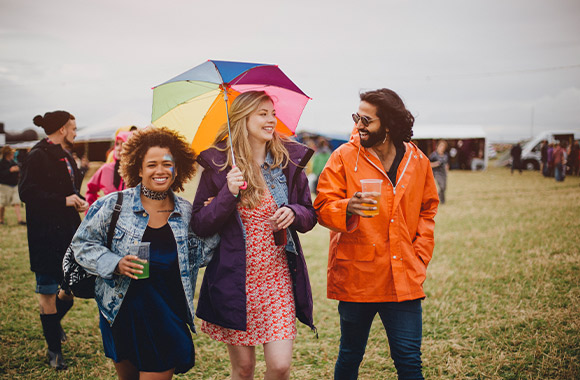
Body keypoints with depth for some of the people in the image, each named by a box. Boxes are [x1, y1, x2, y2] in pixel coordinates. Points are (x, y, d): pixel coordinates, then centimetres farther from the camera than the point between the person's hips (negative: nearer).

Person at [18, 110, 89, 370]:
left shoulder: (65, 156, 14)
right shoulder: (38, 156, -11)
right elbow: (26, 192, -18)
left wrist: (79, 201, 5)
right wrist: (64, 200, -20)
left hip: (69, 230, 8)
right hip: (47, 234, -8)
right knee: (48, 290, 2)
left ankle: (54, 319, 41)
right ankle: (54, 349, 13)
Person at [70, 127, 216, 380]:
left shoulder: (186, 213, 4)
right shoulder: (114, 205, -5)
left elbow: (198, 256, 4)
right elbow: (83, 243, 0)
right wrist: (116, 264, -15)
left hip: (169, 315, 1)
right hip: (122, 309, -1)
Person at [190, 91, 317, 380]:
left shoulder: (289, 160, 4)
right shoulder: (217, 164, -2)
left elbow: (310, 217, 11)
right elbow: (200, 226, -3)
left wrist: (294, 213, -11)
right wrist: (228, 193, -17)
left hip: (277, 277, 2)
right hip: (234, 278, -1)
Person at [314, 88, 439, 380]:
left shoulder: (417, 161, 6)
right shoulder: (344, 157, -3)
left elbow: (427, 211, 17)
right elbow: (323, 207, -5)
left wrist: (420, 256, 7)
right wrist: (348, 208, -27)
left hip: (403, 278, 2)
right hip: (356, 276, -1)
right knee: (351, 355, 12)